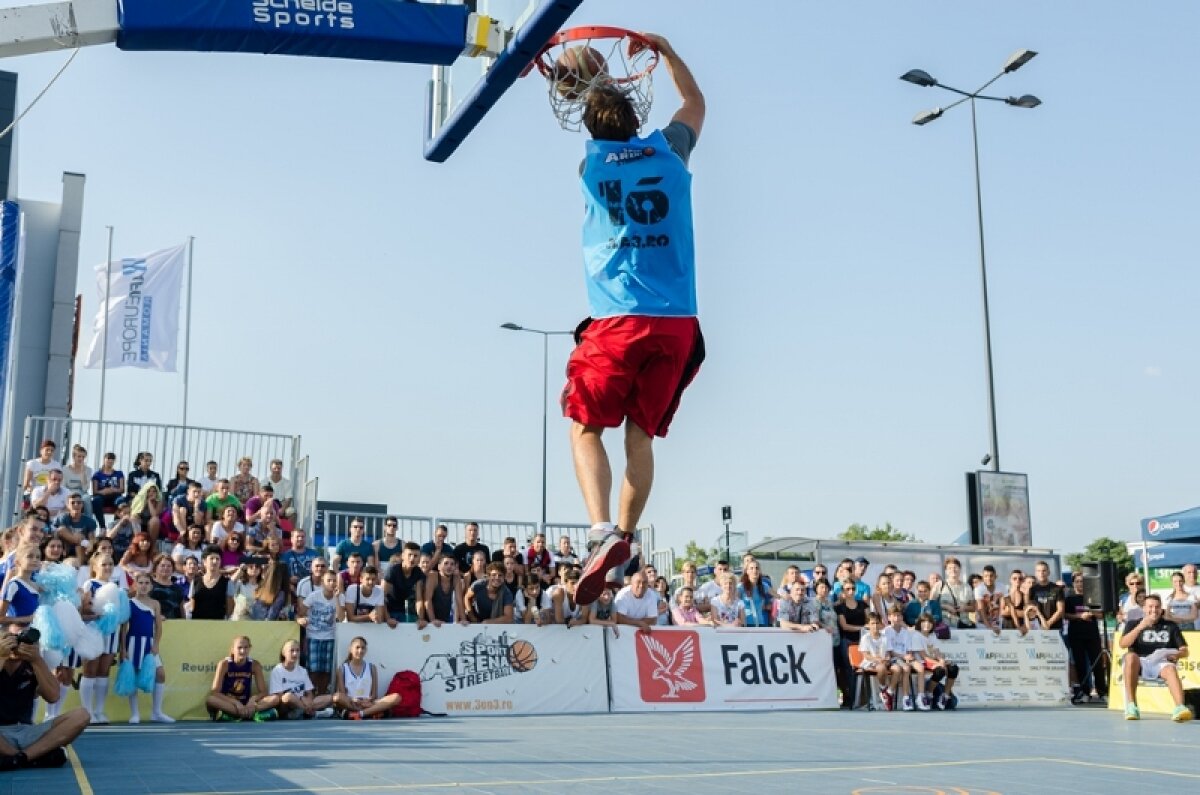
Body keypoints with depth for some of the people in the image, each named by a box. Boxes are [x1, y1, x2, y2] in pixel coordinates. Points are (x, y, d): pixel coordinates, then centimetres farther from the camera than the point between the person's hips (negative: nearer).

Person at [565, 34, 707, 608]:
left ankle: (603, 532, -13)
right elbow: (695, 101, 32)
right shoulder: (668, 150, 10)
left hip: (618, 322, -2)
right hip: (677, 323, 3)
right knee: (641, 434, 12)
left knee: (585, 427, 6)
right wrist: (665, 51, 42)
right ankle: (624, 538, 6)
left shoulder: (589, 164, 6)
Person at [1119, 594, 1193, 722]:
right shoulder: (1133, 624, 16)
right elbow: (1123, 644, -1)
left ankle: (1179, 708, -55)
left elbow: (1184, 650, 14)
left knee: (1170, 668, -33)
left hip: (1161, 664, 1)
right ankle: (1131, 706, -34)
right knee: (1131, 656, -34)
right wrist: (1140, 627, -12)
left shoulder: (1170, 626, 19)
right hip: (1139, 665, -1)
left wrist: (1177, 655, -11)